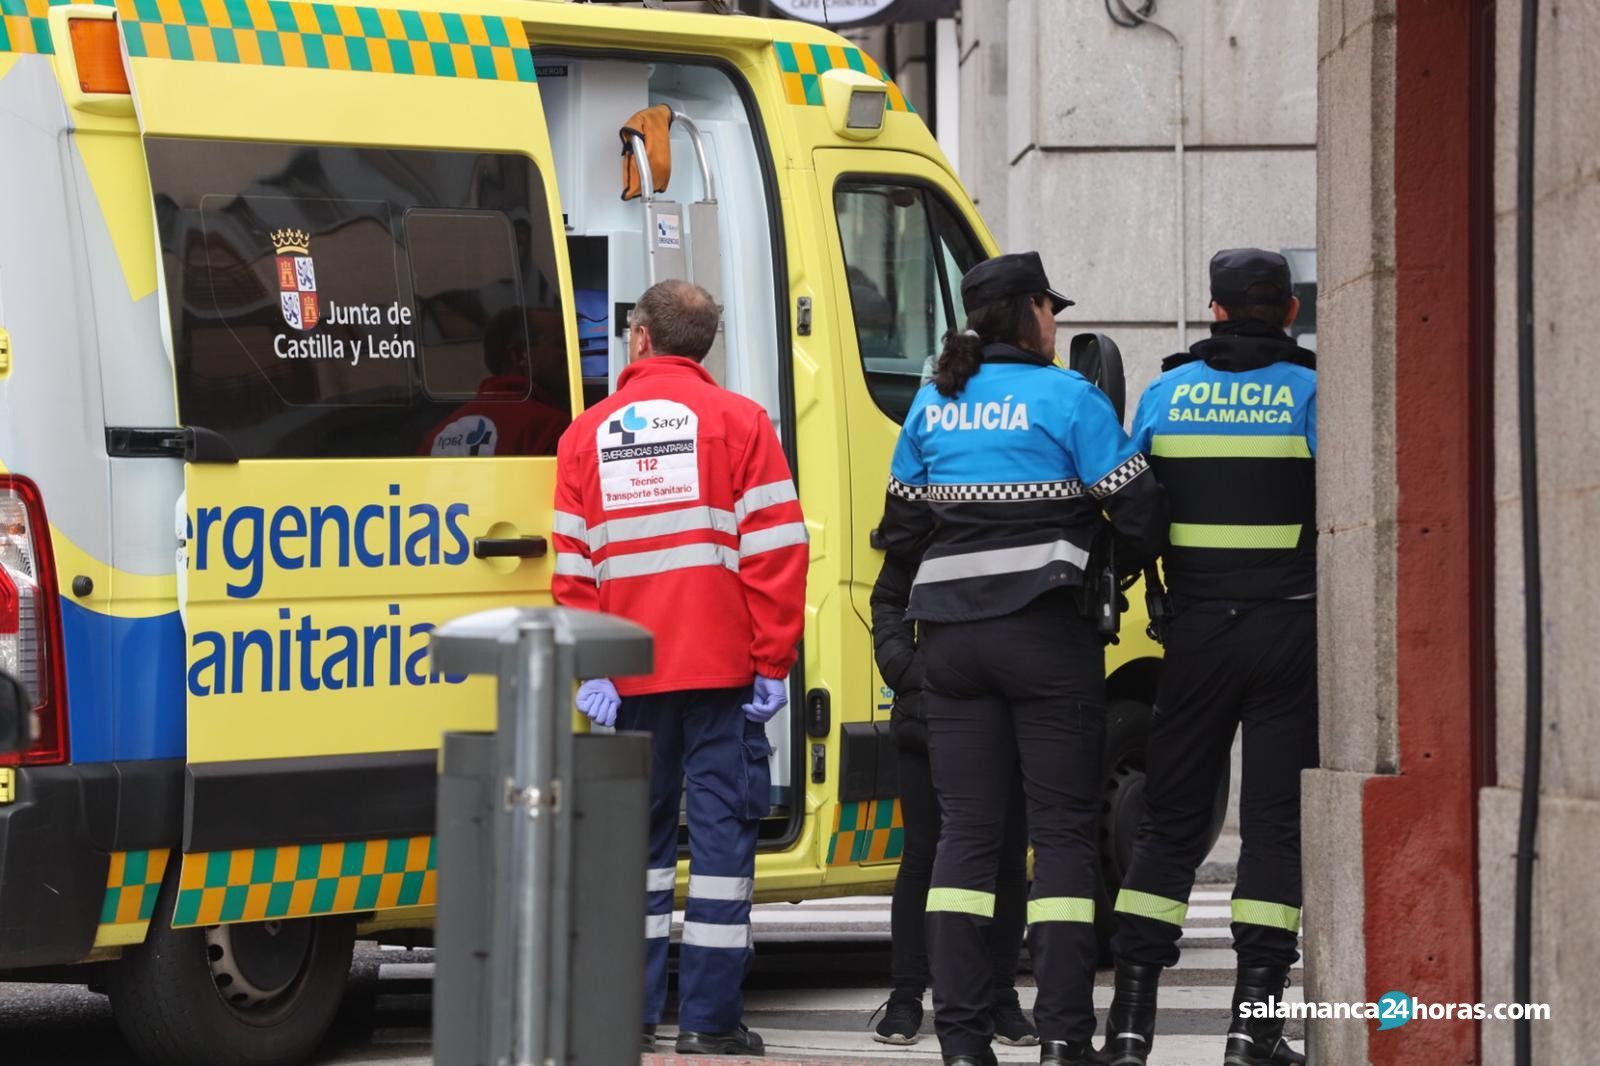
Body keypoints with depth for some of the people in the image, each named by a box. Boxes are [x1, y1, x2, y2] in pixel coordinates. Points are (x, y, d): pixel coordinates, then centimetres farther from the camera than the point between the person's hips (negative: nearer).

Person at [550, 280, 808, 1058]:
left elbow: (573, 564, 3)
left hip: (630, 674, 3)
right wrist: (773, 662, -4)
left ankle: (630, 1011, 11)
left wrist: (589, 669, 4)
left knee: (639, 828, 12)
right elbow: (775, 549, -7)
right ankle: (708, 1018, -5)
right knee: (721, 828, -1)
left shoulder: (589, 433, 8)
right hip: (720, 668, -3)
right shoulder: (738, 422, -1)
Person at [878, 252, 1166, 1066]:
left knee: (965, 826, 5)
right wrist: (1127, 563, 13)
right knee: (1064, 829, 1)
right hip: (1046, 632, -4)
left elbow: (902, 525, 14)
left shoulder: (934, 403, 8)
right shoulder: (1066, 398, -7)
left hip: (951, 630, 4)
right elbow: (1137, 513, -8)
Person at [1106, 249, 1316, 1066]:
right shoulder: (1312, 392, -4)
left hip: (1196, 626, 2)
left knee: (1170, 820, 9)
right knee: (1275, 822, 2)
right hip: (1290, 625, -2)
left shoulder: (1167, 392, 4)